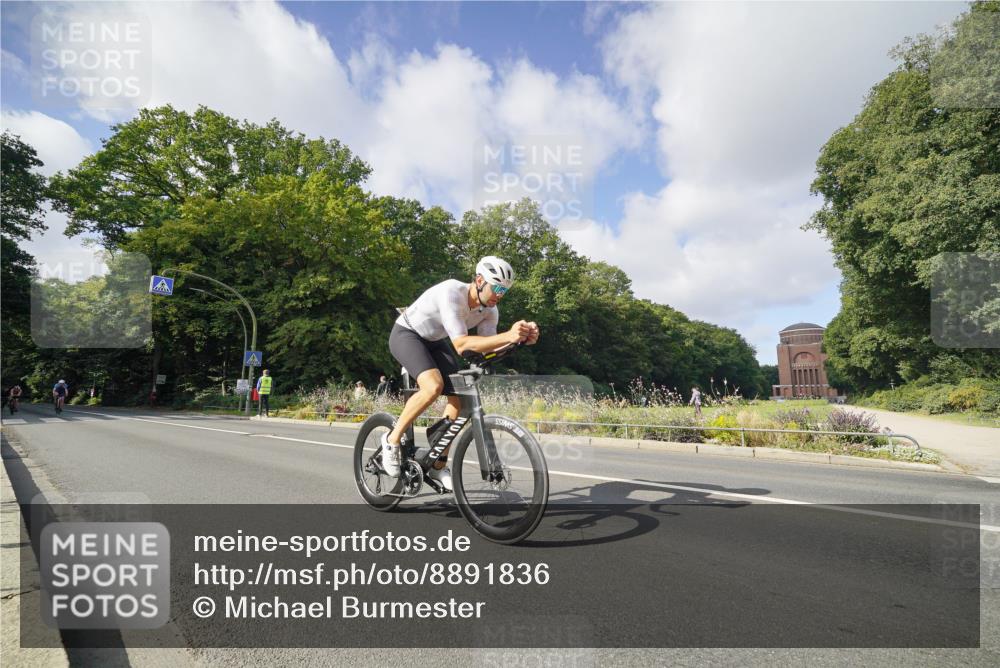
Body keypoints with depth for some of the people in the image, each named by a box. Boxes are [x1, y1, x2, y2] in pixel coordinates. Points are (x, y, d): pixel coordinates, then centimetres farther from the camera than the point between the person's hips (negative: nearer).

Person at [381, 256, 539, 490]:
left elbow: (487, 349, -18)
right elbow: (461, 344, -42)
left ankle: (438, 466, 8)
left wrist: (522, 338, -34)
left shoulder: (489, 310, -13)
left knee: (459, 398, -7)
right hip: (406, 334, -7)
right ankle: (392, 440, -9)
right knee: (433, 386, -32)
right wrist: (507, 336, -51)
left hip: (434, 341, 7)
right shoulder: (451, 293, -34)